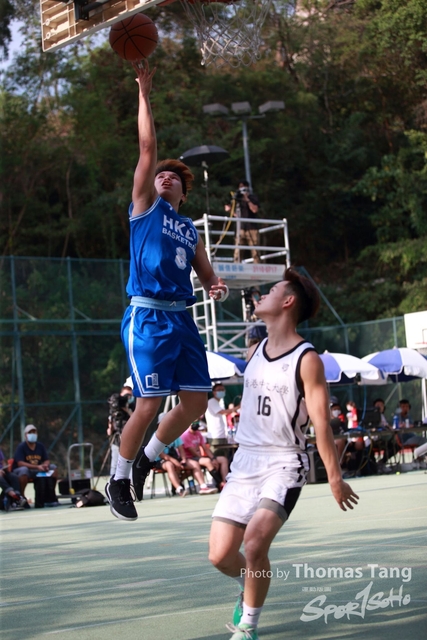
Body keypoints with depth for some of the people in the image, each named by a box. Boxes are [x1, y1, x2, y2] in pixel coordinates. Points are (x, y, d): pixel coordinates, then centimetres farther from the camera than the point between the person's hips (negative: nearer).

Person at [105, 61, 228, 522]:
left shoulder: (190, 229, 22)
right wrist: (143, 92, -3)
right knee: (149, 405, -9)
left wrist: (216, 288, 0)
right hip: (147, 316, -6)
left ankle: (147, 459, 22)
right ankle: (119, 480, 10)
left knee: (197, 400, 1)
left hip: (182, 319, 6)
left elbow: (205, 275, 24)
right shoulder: (145, 206, 7)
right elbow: (148, 148, 0)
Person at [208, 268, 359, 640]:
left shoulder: (307, 359, -10)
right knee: (220, 555, -1)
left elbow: (321, 421, -13)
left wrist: (334, 477, -14)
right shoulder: (255, 351, 10)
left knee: (255, 542, -25)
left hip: (284, 465, -6)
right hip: (245, 462, 6)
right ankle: (251, 587, 33)